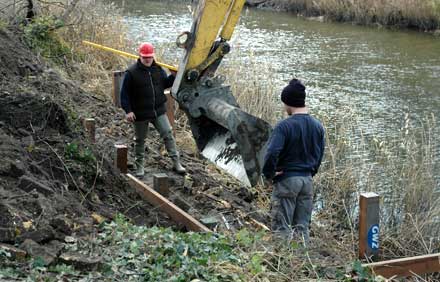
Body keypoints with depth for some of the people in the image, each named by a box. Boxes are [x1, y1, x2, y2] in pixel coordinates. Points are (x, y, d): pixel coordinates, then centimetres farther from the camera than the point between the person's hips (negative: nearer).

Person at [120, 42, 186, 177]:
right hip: (140, 114, -3)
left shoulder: (158, 69, 3)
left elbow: (165, 84, 16)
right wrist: (128, 110, -15)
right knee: (140, 140, 10)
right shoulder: (132, 72, -11)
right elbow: (125, 93, -9)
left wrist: (173, 76, -3)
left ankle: (176, 162, 7)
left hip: (158, 111, 4)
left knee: (168, 134, 0)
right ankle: (139, 166, 25)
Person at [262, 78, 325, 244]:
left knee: (282, 229, 2)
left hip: (286, 180, -6)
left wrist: (269, 174, -12)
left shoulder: (284, 126, -17)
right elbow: (319, 155, 11)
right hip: (307, 180, 6)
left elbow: (272, 153, -26)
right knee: (302, 227, 13)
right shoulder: (317, 126, 4)